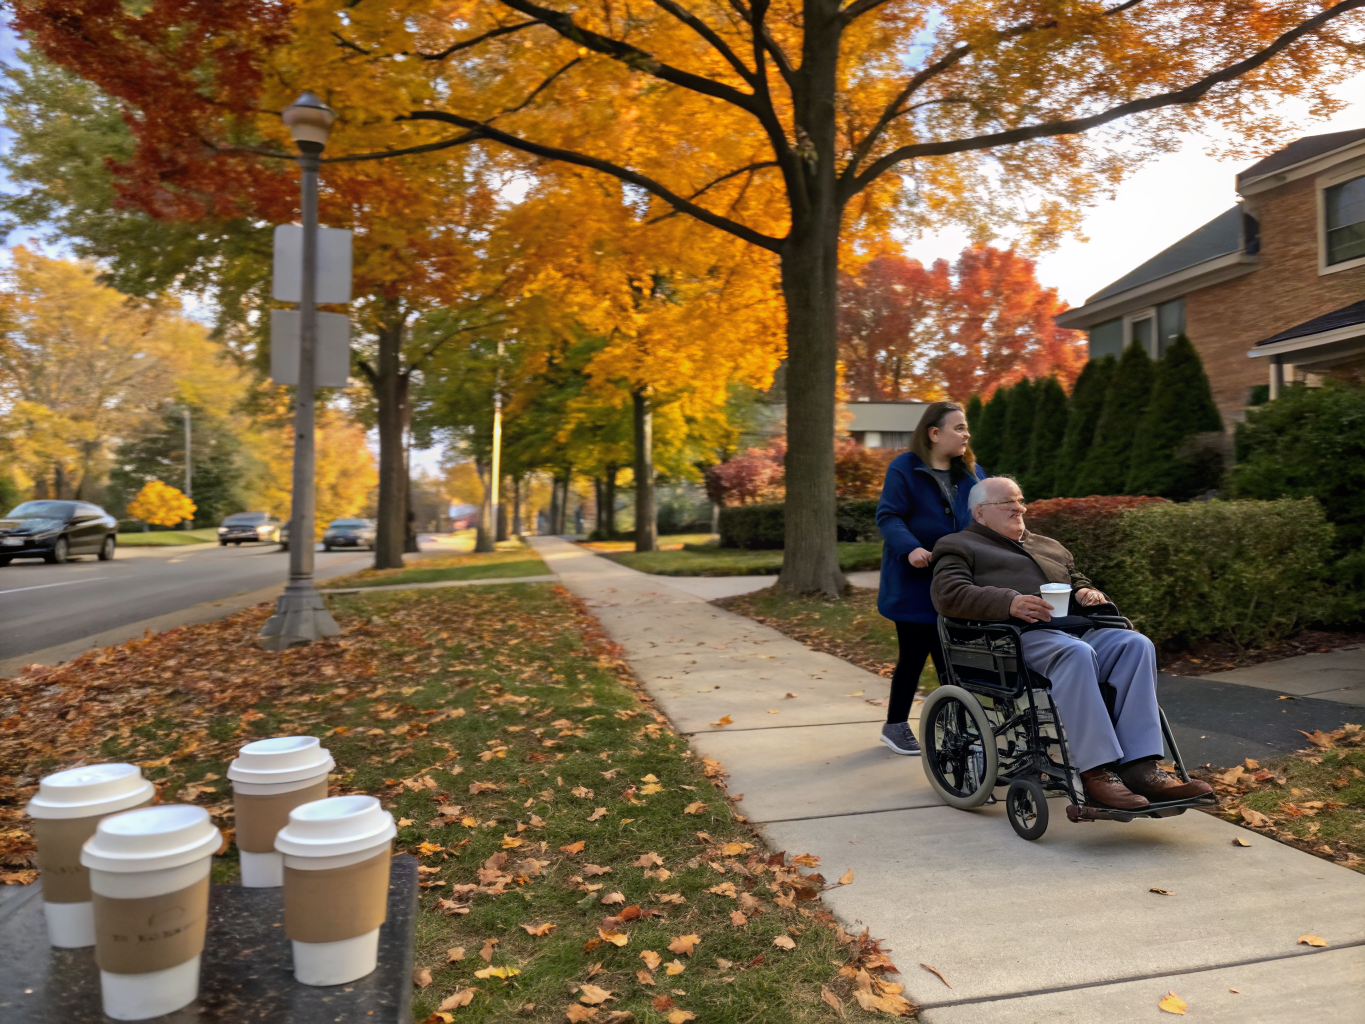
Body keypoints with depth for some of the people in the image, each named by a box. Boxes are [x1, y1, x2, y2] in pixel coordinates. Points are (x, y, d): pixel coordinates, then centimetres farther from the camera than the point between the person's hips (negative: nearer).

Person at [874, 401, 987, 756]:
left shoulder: (972, 473, 9)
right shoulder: (904, 469, -8)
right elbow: (888, 516, -14)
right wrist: (910, 548, -31)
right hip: (914, 584, -5)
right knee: (913, 655, 5)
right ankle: (895, 725, 23)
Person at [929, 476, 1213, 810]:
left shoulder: (1049, 547, 35)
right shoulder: (960, 546, 14)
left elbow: (1078, 581, 39)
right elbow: (949, 595, -4)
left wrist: (1086, 592, 11)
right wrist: (1010, 601, -20)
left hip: (1072, 630, 7)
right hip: (1014, 638, -6)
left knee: (1136, 644, -22)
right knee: (1076, 653, -36)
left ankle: (1140, 766, -27)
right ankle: (1095, 771, -34)